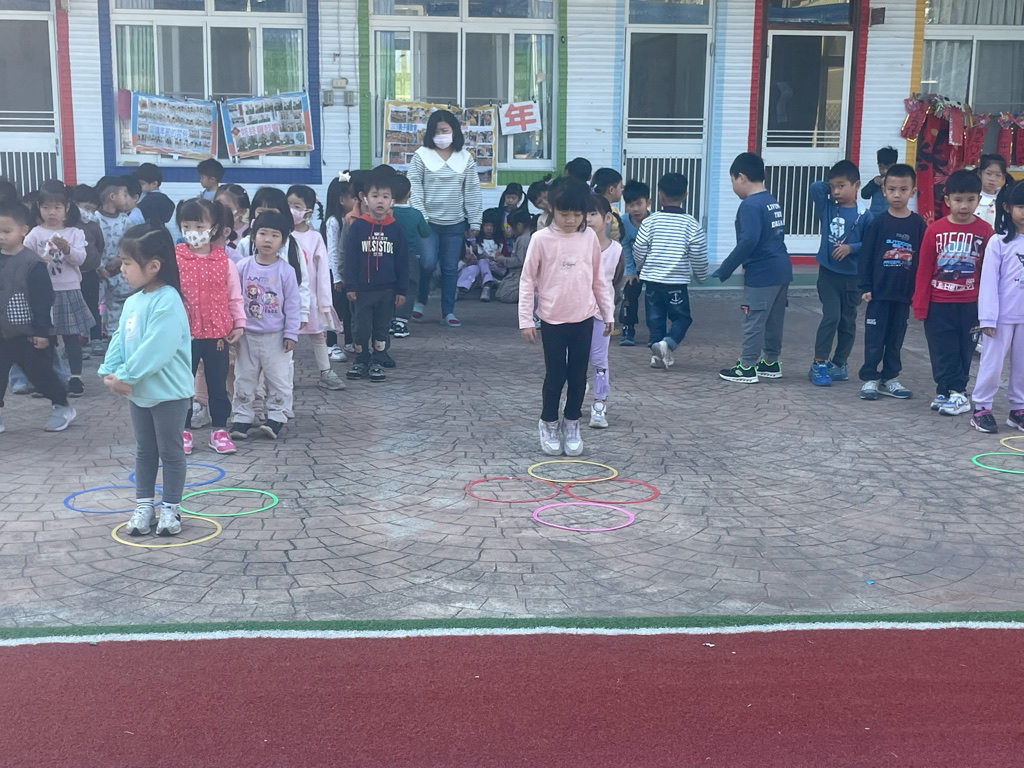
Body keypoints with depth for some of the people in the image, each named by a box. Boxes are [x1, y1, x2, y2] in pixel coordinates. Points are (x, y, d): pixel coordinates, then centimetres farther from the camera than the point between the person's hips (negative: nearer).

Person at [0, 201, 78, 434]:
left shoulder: (32, 264, -14)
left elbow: (42, 300, -14)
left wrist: (41, 331, -15)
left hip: (28, 334, -5)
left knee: (40, 374, 6)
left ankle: (63, 408, 25)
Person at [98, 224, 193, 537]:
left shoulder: (167, 302, -21)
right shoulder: (132, 302, 6)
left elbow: (155, 349, -28)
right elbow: (120, 340, 6)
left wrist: (126, 376, -23)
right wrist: (110, 372, -10)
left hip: (168, 392, -8)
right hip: (137, 392, 8)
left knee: (170, 451, 6)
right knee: (144, 451, 16)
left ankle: (171, 508, 17)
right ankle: (144, 506, 26)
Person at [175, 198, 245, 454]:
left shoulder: (223, 261, -2)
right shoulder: (174, 259, -5)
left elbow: (234, 295, 4)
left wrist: (239, 324, 2)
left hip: (217, 332, 1)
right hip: (185, 333, -1)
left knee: (218, 383, 10)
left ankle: (219, 429, 20)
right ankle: (183, 430, 20)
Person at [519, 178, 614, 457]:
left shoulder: (589, 237, 1)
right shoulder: (541, 239, -9)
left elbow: (598, 278, 10)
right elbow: (527, 280, -5)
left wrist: (608, 312, 10)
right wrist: (526, 319, -8)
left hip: (584, 318, 3)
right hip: (553, 319, -3)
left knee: (579, 375, 9)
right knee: (555, 375, 4)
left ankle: (571, 424, 25)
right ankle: (548, 423, 24)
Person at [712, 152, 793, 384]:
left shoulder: (750, 205, -15)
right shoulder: (773, 202, 13)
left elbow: (748, 241, -26)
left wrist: (724, 271, -21)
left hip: (761, 273, -9)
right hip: (782, 270, 9)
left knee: (754, 320, 0)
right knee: (774, 319, 16)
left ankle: (747, 368, 6)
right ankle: (771, 362, 27)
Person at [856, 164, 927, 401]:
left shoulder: (918, 224, 1)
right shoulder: (879, 222, -3)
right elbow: (866, 256, -2)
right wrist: (865, 287, -6)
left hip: (904, 293, 2)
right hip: (879, 291, -2)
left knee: (896, 337, 11)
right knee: (875, 337, 2)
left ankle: (890, 378, 21)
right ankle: (870, 378, 12)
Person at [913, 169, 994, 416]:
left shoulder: (985, 231, -5)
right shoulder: (935, 230, -4)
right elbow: (924, 270, -1)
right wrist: (920, 305, -1)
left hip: (970, 304, 0)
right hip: (938, 303, 0)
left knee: (963, 352, 8)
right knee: (943, 353, 5)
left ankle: (952, 392, 19)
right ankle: (954, 393, 16)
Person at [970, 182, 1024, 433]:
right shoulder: (999, 242, -9)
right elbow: (989, 281, -10)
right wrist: (988, 318, -13)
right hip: (1003, 316, -4)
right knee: (992, 364, 3)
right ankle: (981, 409, 14)